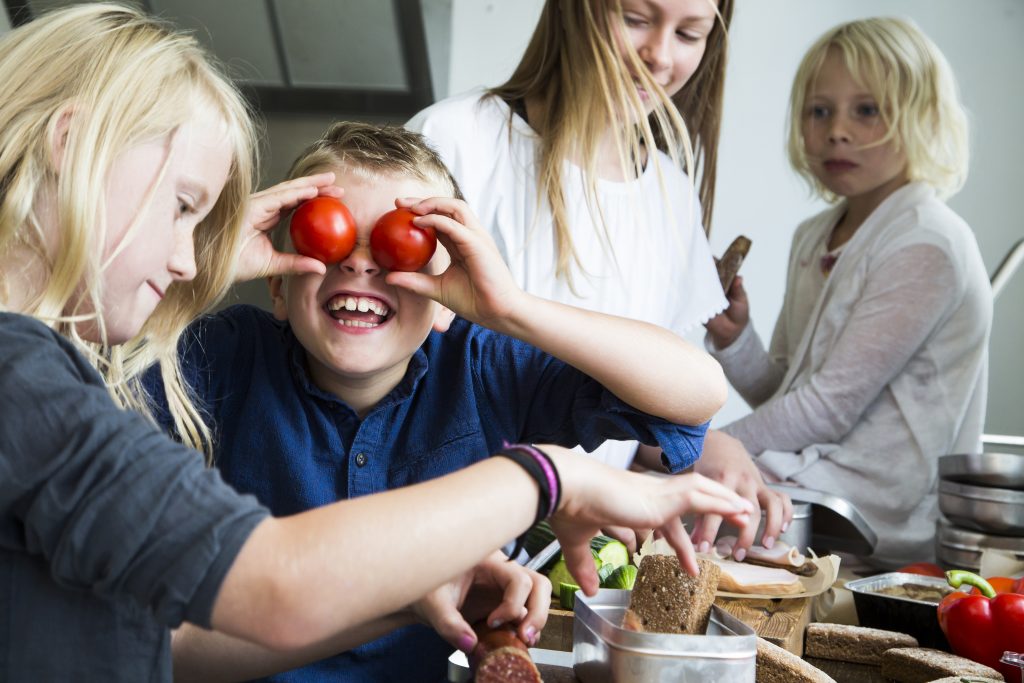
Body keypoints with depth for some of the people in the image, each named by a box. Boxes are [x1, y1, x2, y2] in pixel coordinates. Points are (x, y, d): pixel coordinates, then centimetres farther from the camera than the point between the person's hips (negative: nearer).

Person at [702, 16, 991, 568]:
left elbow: (830, 406, -17)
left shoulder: (926, 246, -15)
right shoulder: (813, 238, 12)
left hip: (884, 521, -7)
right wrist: (733, 339, -4)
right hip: (812, 487, 8)